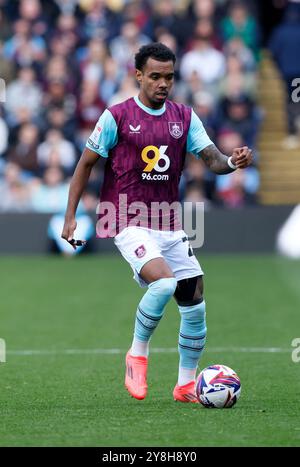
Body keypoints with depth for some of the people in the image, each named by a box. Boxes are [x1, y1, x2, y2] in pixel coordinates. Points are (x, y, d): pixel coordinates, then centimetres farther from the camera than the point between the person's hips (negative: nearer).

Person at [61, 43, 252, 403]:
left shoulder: (184, 117, 7)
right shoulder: (117, 116, -5)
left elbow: (212, 160, 1)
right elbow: (86, 163, 2)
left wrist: (233, 161, -23)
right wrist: (70, 216, -2)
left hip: (170, 226, 5)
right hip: (130, 223, -5)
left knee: (195, 305, 2)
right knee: (164, 282, -29)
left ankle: (186, 385, 18)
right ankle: (138, 353, -6)